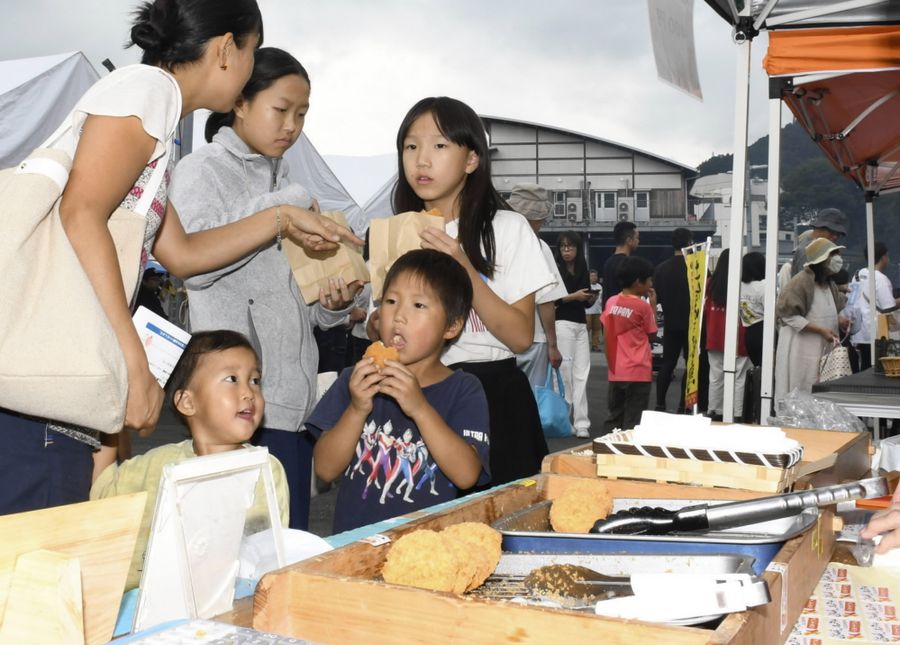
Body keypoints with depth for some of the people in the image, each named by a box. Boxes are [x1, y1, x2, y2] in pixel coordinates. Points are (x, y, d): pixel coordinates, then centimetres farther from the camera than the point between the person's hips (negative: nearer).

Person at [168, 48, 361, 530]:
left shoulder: (282, 180, 21)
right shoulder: (201, 171, 2)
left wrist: (333, 305, 0)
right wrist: (286, 207, -14)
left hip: (296, 396, 7)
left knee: (293, 539, 8)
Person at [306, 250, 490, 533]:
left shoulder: (464, 390, 3)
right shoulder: (355, 380, 9)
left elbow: (467, 475, -10)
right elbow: (325, 469, 3)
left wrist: (420, 408, -19)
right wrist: (357, 411, -11)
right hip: (354, 539, 2)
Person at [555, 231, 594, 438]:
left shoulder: (583, 270, 14)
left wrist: (591, 299, 0)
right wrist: (573, 296, -17)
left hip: (581, 325, 5)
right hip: (562, 324, -5)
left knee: (581, 374, 1)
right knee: (565, 373, -2)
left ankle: (581, 423, 1)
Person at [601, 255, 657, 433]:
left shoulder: (611, 302, 4)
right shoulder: (643, 306, -11)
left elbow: (606, 334, 8)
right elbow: (651, 334, 0)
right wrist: (653, 306, 4)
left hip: (616, 371, 5)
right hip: (638, 372, -5)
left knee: (614, 417, 15)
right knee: (633, 421, 0)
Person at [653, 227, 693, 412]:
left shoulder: (662, 268, 1)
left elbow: (655, 295, 5)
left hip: (670, 323, 4)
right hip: (691, 323, -4)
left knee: (667, 363, 11)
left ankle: (660, 404, 9)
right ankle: (683, 405, 1)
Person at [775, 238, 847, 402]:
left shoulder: (828, 284, 14)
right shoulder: (802, 281, -13)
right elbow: (789, 316, -16)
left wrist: (840, 322, 4)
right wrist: (821, 330, -19)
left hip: (823, 351, 8)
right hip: (801, 351, -8)